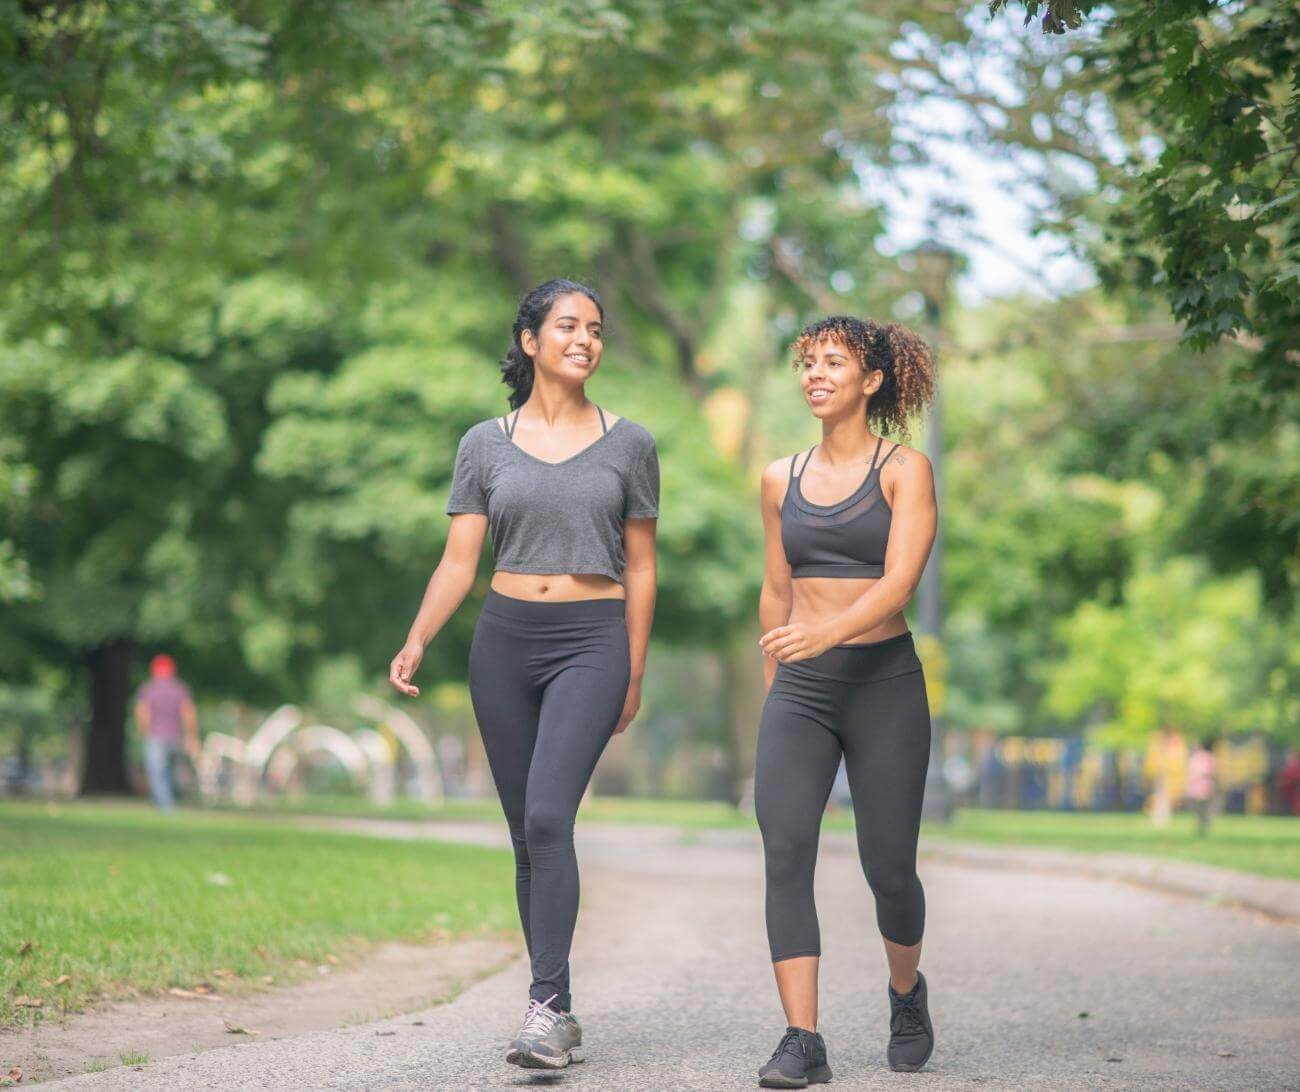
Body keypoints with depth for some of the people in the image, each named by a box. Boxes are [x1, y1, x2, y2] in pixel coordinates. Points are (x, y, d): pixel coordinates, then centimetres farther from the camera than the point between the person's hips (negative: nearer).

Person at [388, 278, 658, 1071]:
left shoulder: (628, 444, 6)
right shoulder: (486, 445, 7)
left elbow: (640, 567, 9)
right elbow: (459, 562, 4)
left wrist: (635, 674, 7)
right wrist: (417, 641, -11)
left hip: (591, 642, -3)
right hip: (504, 640, 3)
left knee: (548, 816, -20)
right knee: (529, 831, 6)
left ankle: (548, 1005, -21)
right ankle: (561, 1013, 13)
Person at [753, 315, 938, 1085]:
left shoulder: (905, 471, -2)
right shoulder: (783, 479, 11)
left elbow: (899, 581, -15)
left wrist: (830, 631, -32)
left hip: (884, 681, -3)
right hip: (800, 687, 3)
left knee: (888, 866, 1)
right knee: (785, 853, -14)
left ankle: (907, 992, 33)